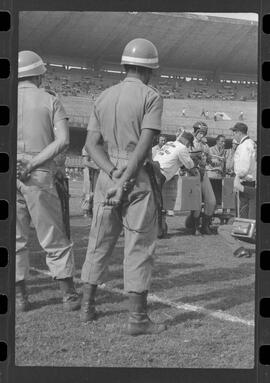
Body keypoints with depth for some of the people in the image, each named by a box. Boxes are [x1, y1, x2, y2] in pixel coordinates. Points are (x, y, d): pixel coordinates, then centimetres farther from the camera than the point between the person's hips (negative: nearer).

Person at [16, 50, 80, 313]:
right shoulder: (50, 101, 3)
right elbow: (63, 140, -10)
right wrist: (32, 164, -12)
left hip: (8, 177, 2)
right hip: (40, 176, -1)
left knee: (15, 239, 10)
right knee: (54, 239, 5)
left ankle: (20, 297, 11)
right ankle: (69, 296, 6)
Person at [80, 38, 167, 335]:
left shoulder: (103, 98, 11)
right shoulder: (151, 97, -6)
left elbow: (92, 144, 2)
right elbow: (144, 145, -17)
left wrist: (114, 175, -8)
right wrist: (125, 183, -17)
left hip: (107, 177, 6)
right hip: (138, 179, -6)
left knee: (99, 243, 14)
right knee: (139, 247, -2)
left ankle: (87, 307, 20)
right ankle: (138, 318, -2)